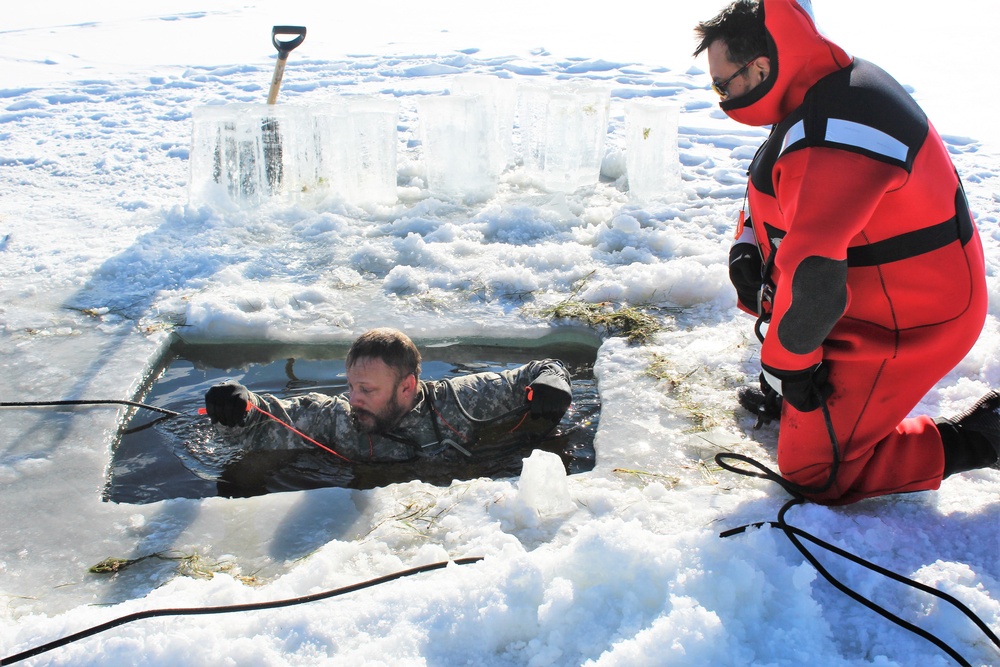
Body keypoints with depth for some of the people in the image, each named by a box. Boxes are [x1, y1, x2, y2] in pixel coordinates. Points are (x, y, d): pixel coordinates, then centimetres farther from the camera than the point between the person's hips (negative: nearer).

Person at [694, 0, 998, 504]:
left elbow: (813, 279, -34)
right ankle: (803, 398, 24)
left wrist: (784, 365, -19)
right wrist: (749, 243, -1)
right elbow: (776, 192, 17)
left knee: (812, 475, 1)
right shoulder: (831, 84, 1)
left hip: (905, 325, -9)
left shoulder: (831, 140, -32)